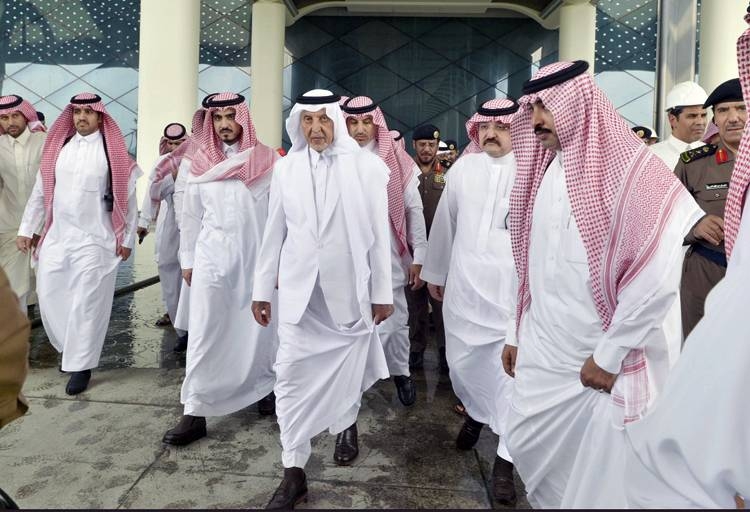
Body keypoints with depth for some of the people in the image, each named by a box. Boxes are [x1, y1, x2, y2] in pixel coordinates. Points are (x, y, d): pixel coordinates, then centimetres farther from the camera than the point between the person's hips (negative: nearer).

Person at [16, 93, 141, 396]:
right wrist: (26, 229, 11)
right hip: (56, 237, 5)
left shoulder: (111, 151, -4)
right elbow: (40, 193, 13)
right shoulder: (57, 148, 9)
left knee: (86, 304, 0)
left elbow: (128, 197, -2)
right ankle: (69, 349, 32)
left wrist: (127, 239, -2)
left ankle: (81, 366, 12)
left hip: (95, 241, -5)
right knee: (49, 297, 10)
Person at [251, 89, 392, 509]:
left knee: (349, 365, 13)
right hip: (299, 290, 2)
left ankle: (347, 423, 44)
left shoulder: (367, 167, -4)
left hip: (350, 289, -1)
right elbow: (275, 233, 7)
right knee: (292, 374, 0)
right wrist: (262, 289, 8)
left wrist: (382, 292, -1)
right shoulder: (286, 168, 4)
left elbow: (379, 234, -2)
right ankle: (294, 470, 12)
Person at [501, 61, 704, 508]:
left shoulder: (634, 168, -13)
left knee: (600, 475, 6)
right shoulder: (543, 171, 10)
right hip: (541, 354, 6)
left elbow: (658, 280, -18)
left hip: (602, 363, -6)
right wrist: (519, 332, 14)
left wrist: (609, 356, -14)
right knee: (529, 448, 14)